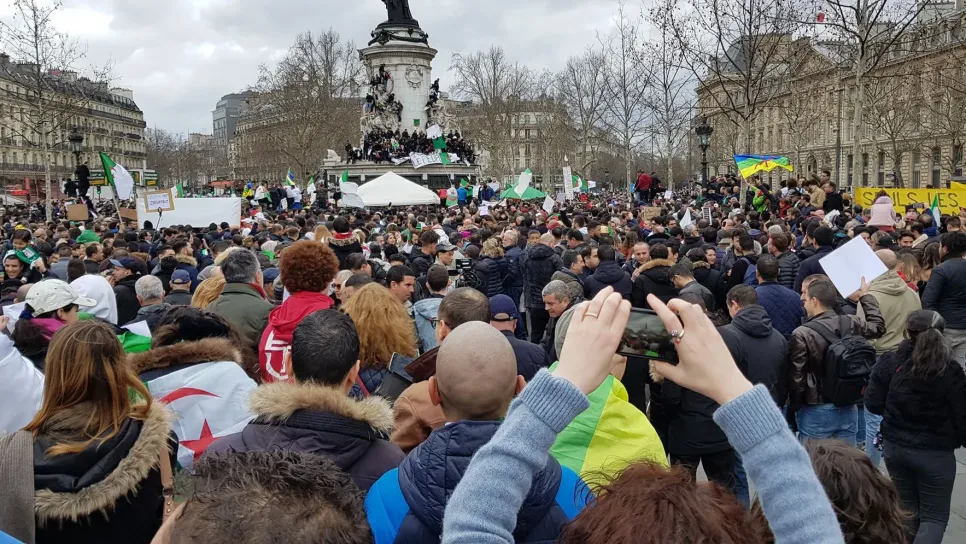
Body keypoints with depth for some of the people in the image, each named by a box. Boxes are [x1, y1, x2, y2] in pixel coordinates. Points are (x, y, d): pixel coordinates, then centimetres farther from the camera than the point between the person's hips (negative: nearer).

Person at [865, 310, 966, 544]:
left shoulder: (889, 362, -9)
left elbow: (873, 404, -5)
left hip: (894, 447, 3)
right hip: (935, 453, -3)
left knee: (907, 508, 21)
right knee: (935, 515, 11)